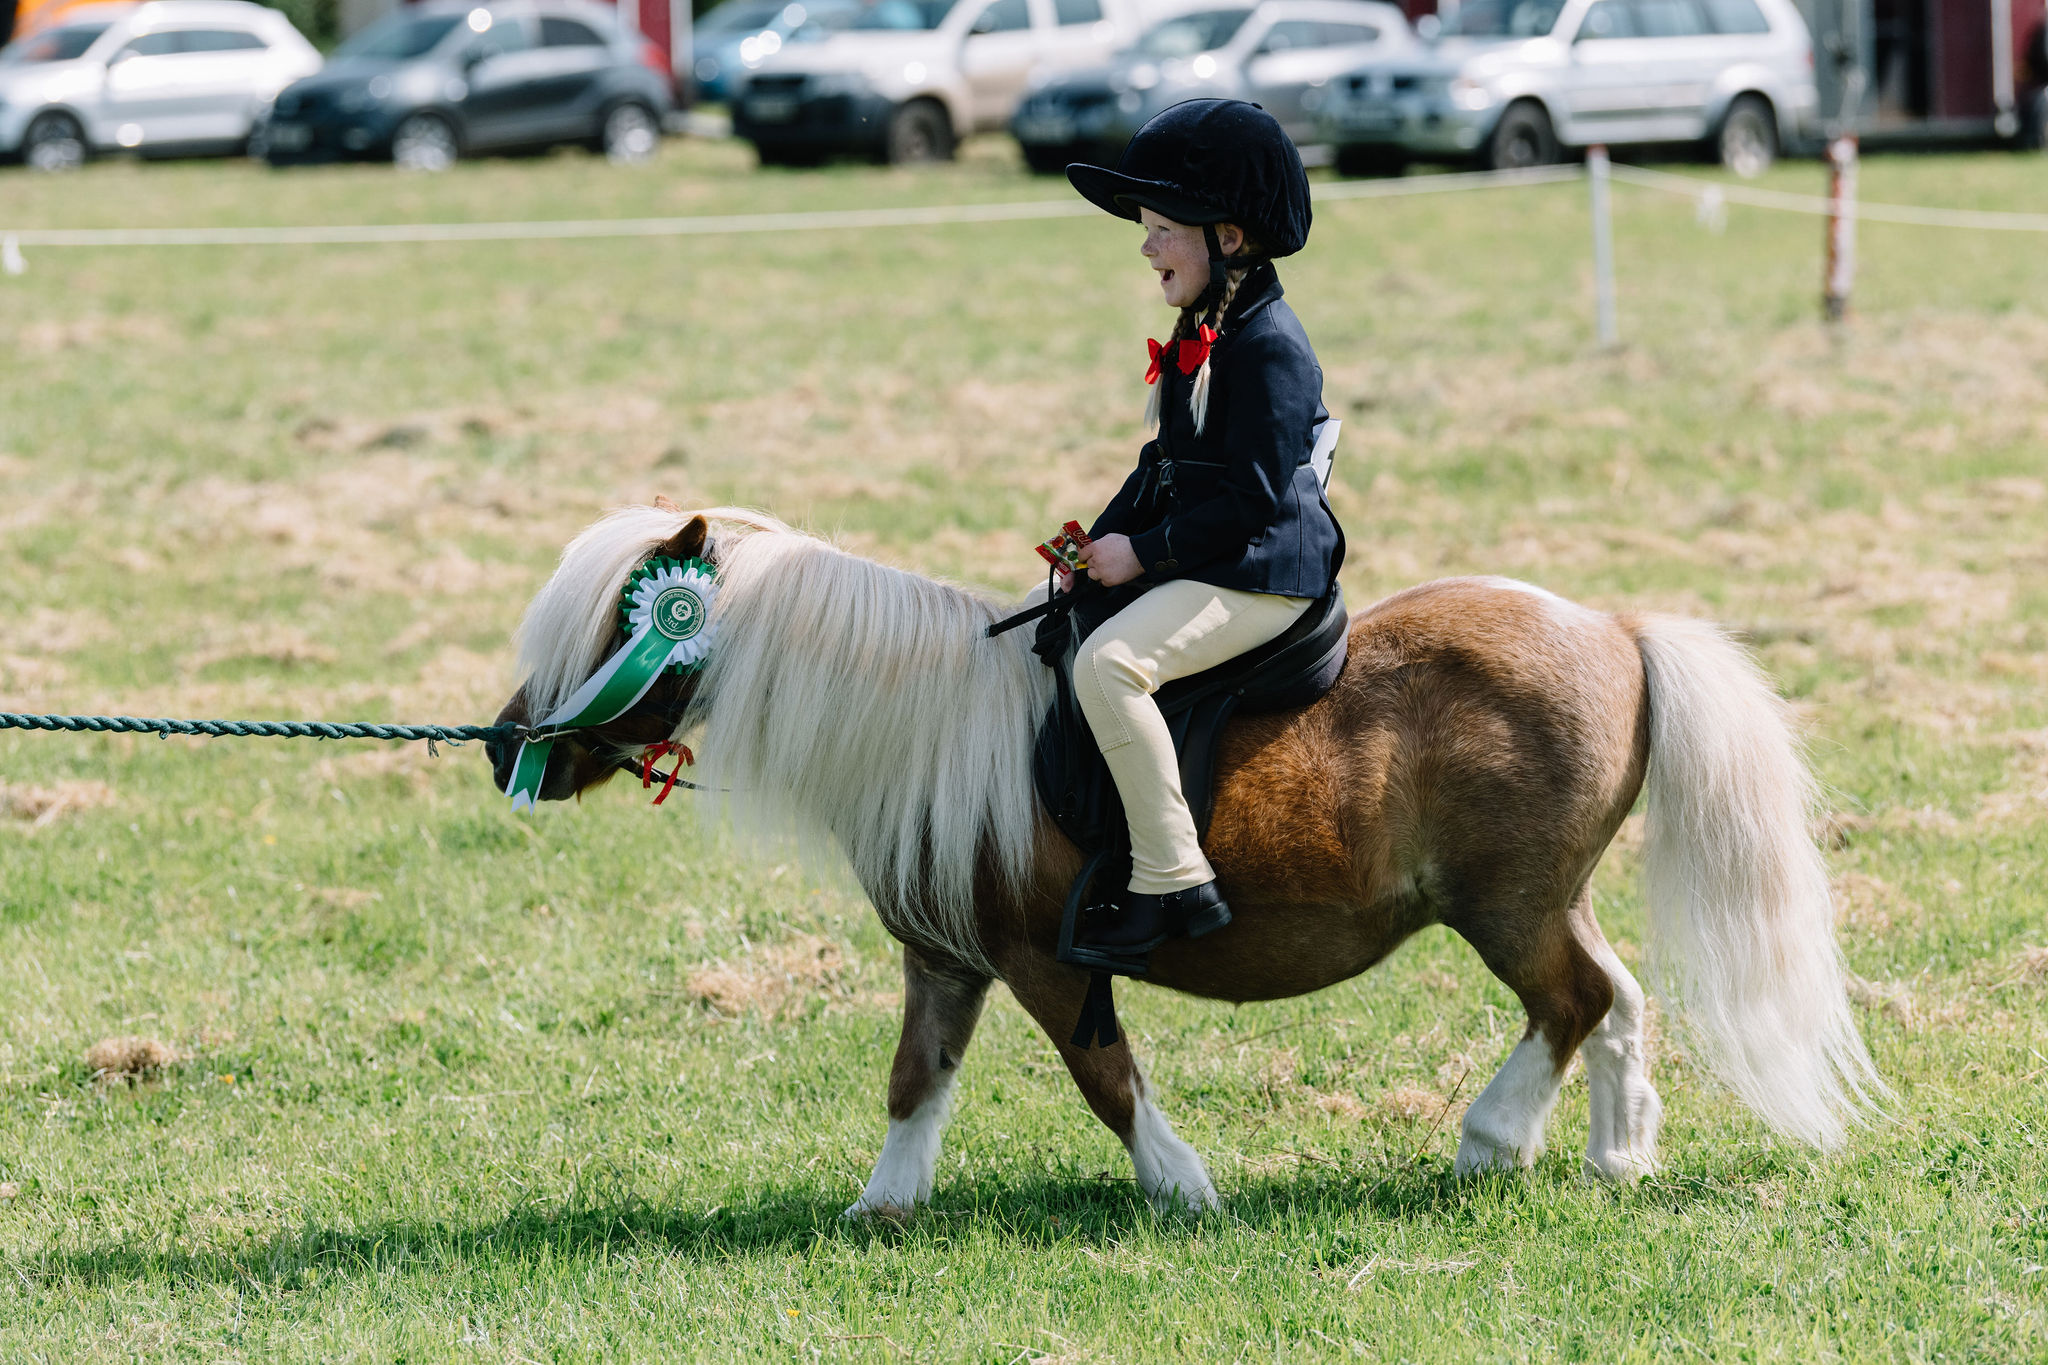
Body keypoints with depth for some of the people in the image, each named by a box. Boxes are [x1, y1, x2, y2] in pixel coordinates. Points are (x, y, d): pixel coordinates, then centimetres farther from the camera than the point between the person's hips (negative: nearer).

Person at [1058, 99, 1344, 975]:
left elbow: (1250, 498, -22)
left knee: (1108, 663, -29)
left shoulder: (1267, 348, -18)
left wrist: (1144, 552, -18)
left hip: (1261, 573, -11)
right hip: (1192, 565, 11)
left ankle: (1173, 883, -27)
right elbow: (1166, 464, 22)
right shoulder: (1202, 335, 14)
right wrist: (1101, 540, 8)